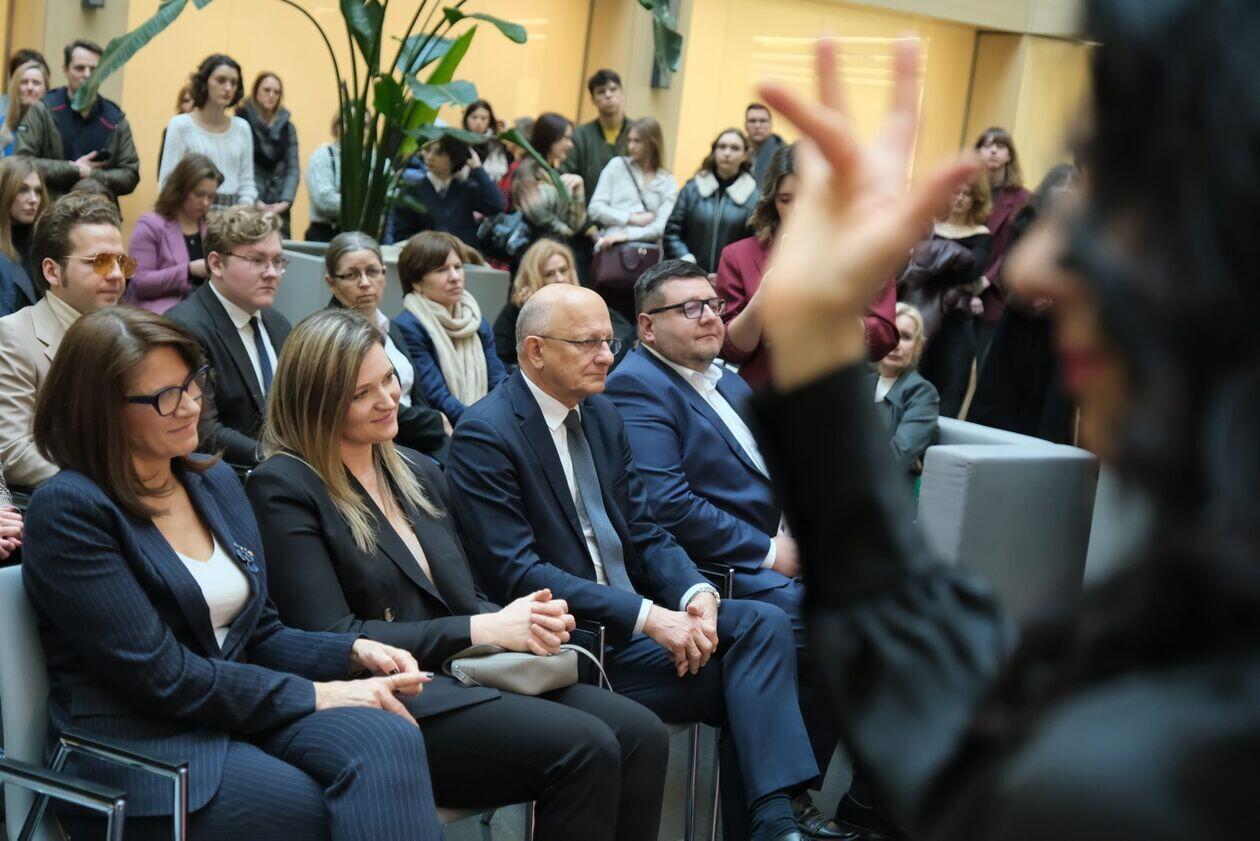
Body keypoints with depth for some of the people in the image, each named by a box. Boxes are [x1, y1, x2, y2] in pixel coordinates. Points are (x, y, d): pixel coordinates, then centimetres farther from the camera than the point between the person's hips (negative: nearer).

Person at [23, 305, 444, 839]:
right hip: (139, 750, -6)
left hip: (240, 713, 6)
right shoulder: (69, 510, -9)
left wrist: (355, 653, -2)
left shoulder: (215, 482, 13)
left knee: (390, 739, -26)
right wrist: (315, 696, -14)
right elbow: (163, 677, -15)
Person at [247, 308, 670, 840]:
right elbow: (331, 639, -12)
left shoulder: (418, 473, 18)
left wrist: (523, 621, -6)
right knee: (585, 749, -27)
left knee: (641, 734, -17)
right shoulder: (283, 488, -5)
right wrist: (481, 631, -15)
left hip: (466, 675, 7)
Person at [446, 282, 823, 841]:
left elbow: (645, 536, 12)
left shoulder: (601, 415, 12)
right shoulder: (485, 436, -12)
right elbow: (516, 574, -19)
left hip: (632, 616, 7)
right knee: (740, 677, -22)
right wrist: (645, 616, -24)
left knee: (763, 623, -17)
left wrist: (697, 594, -10)